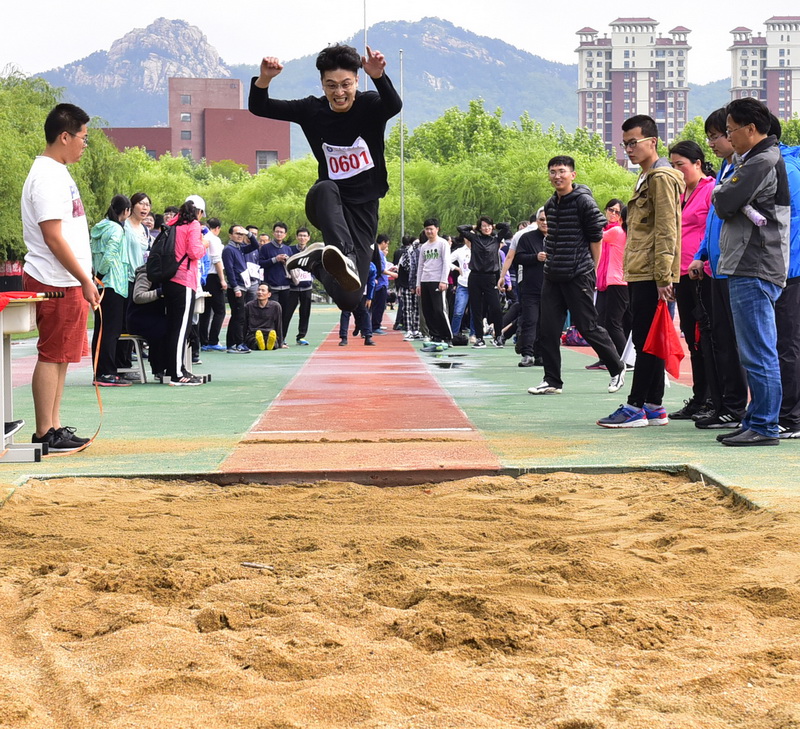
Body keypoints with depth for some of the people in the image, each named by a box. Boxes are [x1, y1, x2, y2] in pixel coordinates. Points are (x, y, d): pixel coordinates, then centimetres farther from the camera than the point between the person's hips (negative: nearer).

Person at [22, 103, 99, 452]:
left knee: (60, 355, 12)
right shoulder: (47, 177, -15)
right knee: (52, 355, -6)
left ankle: (54, 428, 17)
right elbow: (53, 238, -19)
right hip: (55, 282, -10)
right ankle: (44, 434, -2)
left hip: (66, 282, 10)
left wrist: (84, 279, 19)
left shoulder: (57, 172, 17)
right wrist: (85, 280, -17)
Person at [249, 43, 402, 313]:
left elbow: (394, 105, -32)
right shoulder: (313, 110, -2)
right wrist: (264, 79, -28)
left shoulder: (369, 106, -9)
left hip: (364, 209, -1)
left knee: (348, 299, -12)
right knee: (325, 189, -41)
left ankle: (317, 260, 15)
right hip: (327, 204, 1)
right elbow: (258, 108, -5)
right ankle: (344, 257, -58)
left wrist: (379, 77, -54)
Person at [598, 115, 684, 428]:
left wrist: (662, 277, -21)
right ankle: (654, 406, 14)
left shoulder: (661, 177, -10)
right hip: (639, 273, 10)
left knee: (646, 340, -8)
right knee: (647, 341, 10)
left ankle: (636, 408, -8)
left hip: (651, 276, -10)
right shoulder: (645, 178, 21)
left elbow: (666, 231, -17)